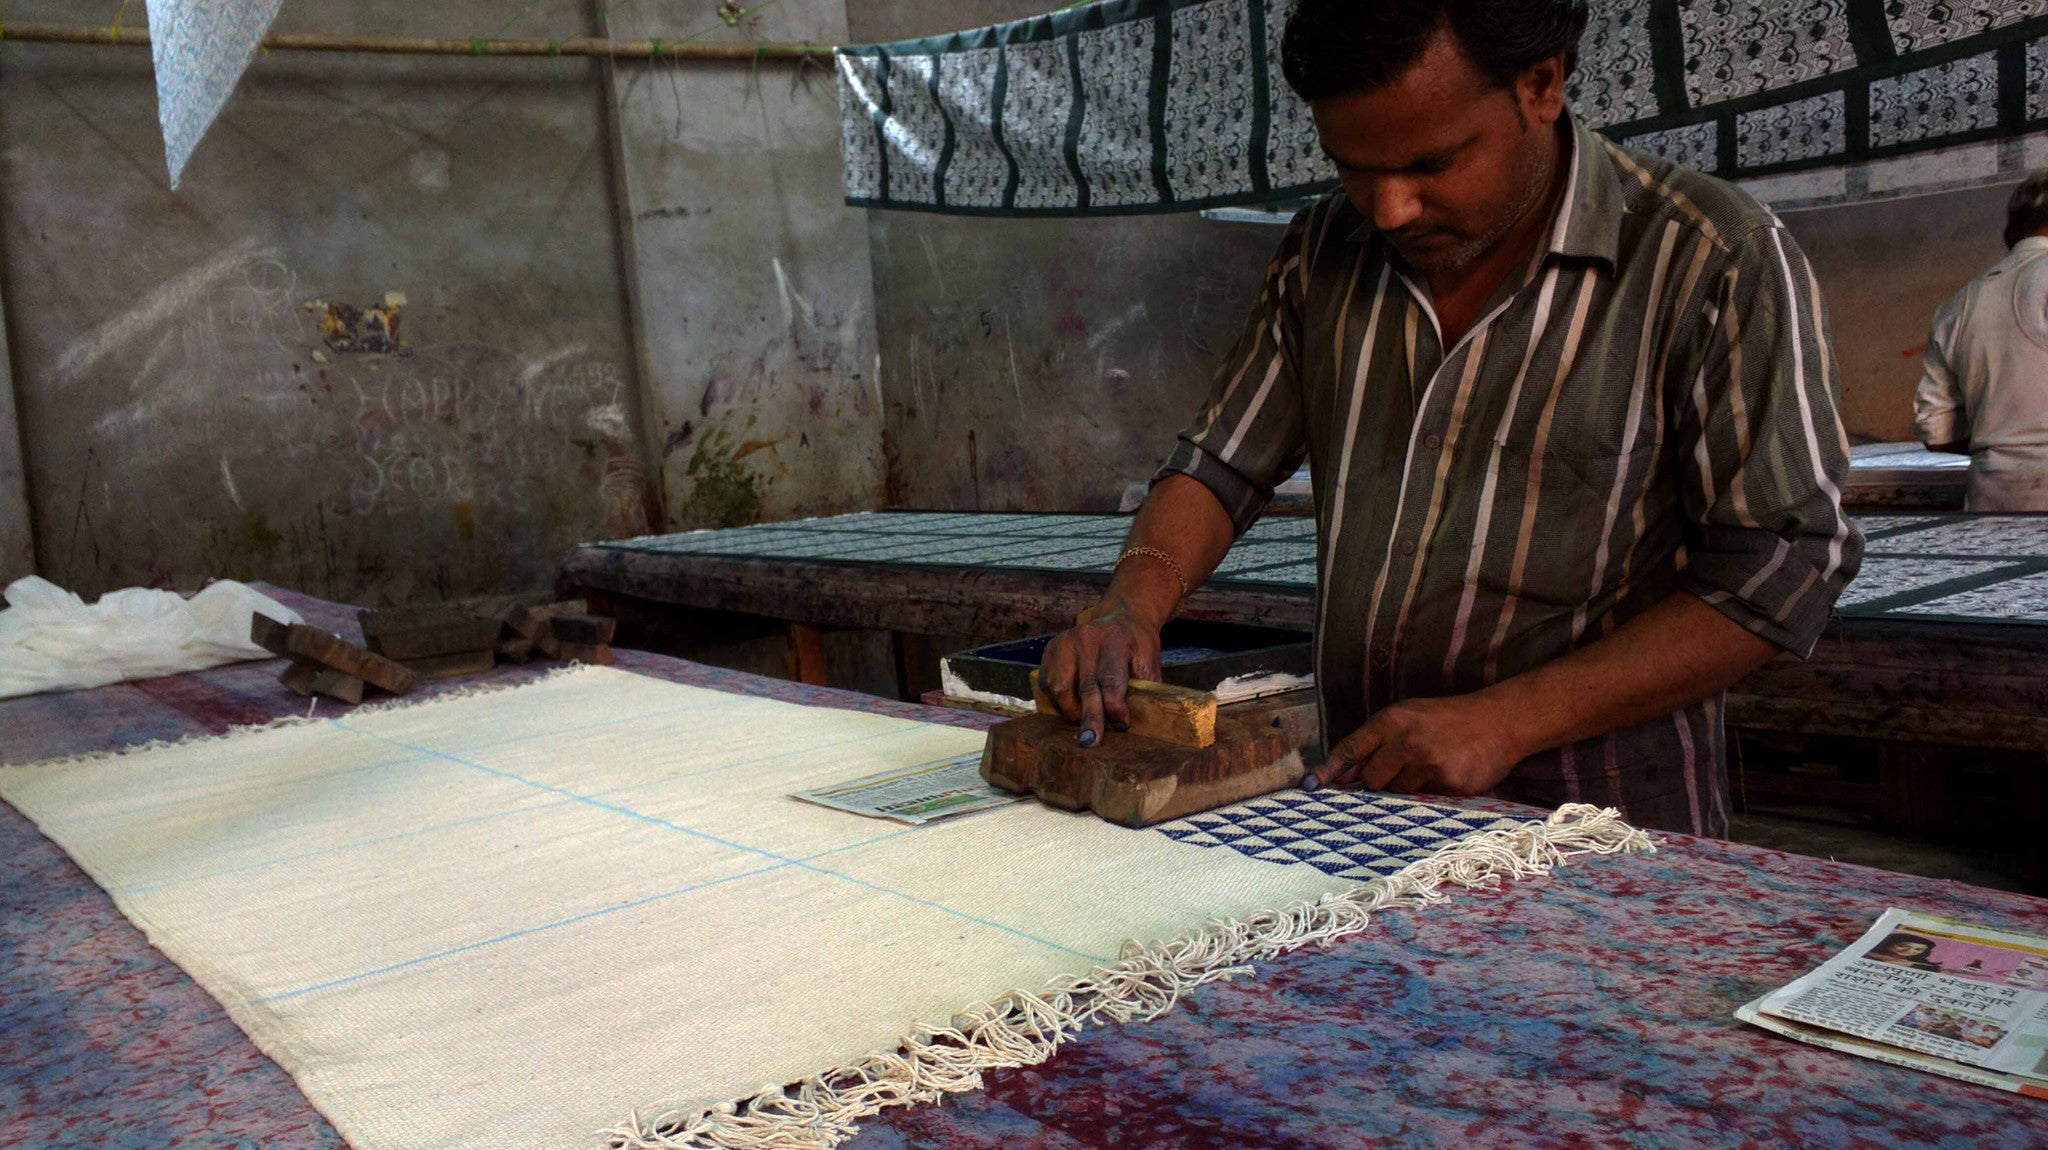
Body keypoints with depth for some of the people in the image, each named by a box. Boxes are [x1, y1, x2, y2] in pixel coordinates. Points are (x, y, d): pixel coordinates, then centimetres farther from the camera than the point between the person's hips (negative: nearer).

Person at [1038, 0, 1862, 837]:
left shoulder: (1715, 264, -9)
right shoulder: (1324, 250, 6)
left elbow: (1783, 571, -12)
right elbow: (1222, 463, 10)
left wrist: (1507, 720, -19)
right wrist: (1134, 603, -11)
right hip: (1359, 808, 2)